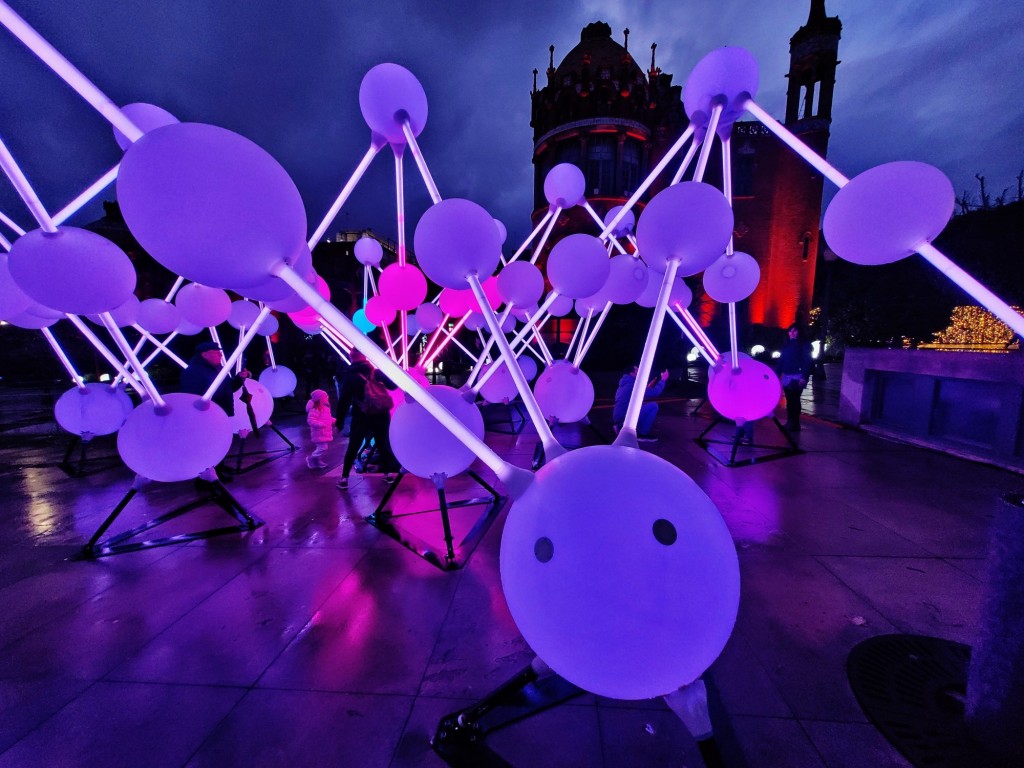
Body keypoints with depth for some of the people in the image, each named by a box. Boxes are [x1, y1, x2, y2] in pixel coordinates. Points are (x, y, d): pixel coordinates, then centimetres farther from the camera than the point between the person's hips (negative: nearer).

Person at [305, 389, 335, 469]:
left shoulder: (325, 408, 11)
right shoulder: (315, 410, -20)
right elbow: (310, 420, -27)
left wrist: (334, 421, 12)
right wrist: (320, 424, -34)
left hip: (325, 433, 10)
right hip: (319, 434, -10)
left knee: (323, 447, 16)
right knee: (322, 448, -11)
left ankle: (318, 461, 30)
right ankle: (311, 459, 7)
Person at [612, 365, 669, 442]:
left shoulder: (625, 384, 16)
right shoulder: (632, 385, -15)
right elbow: (655, 392, -14)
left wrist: (649, 386, 19)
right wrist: (663, 380, -1)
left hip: (619, 418, 10)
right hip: (625, 419, -10)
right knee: (653, 406, -9)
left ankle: (622, 427, 17)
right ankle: (642, 434, -3)